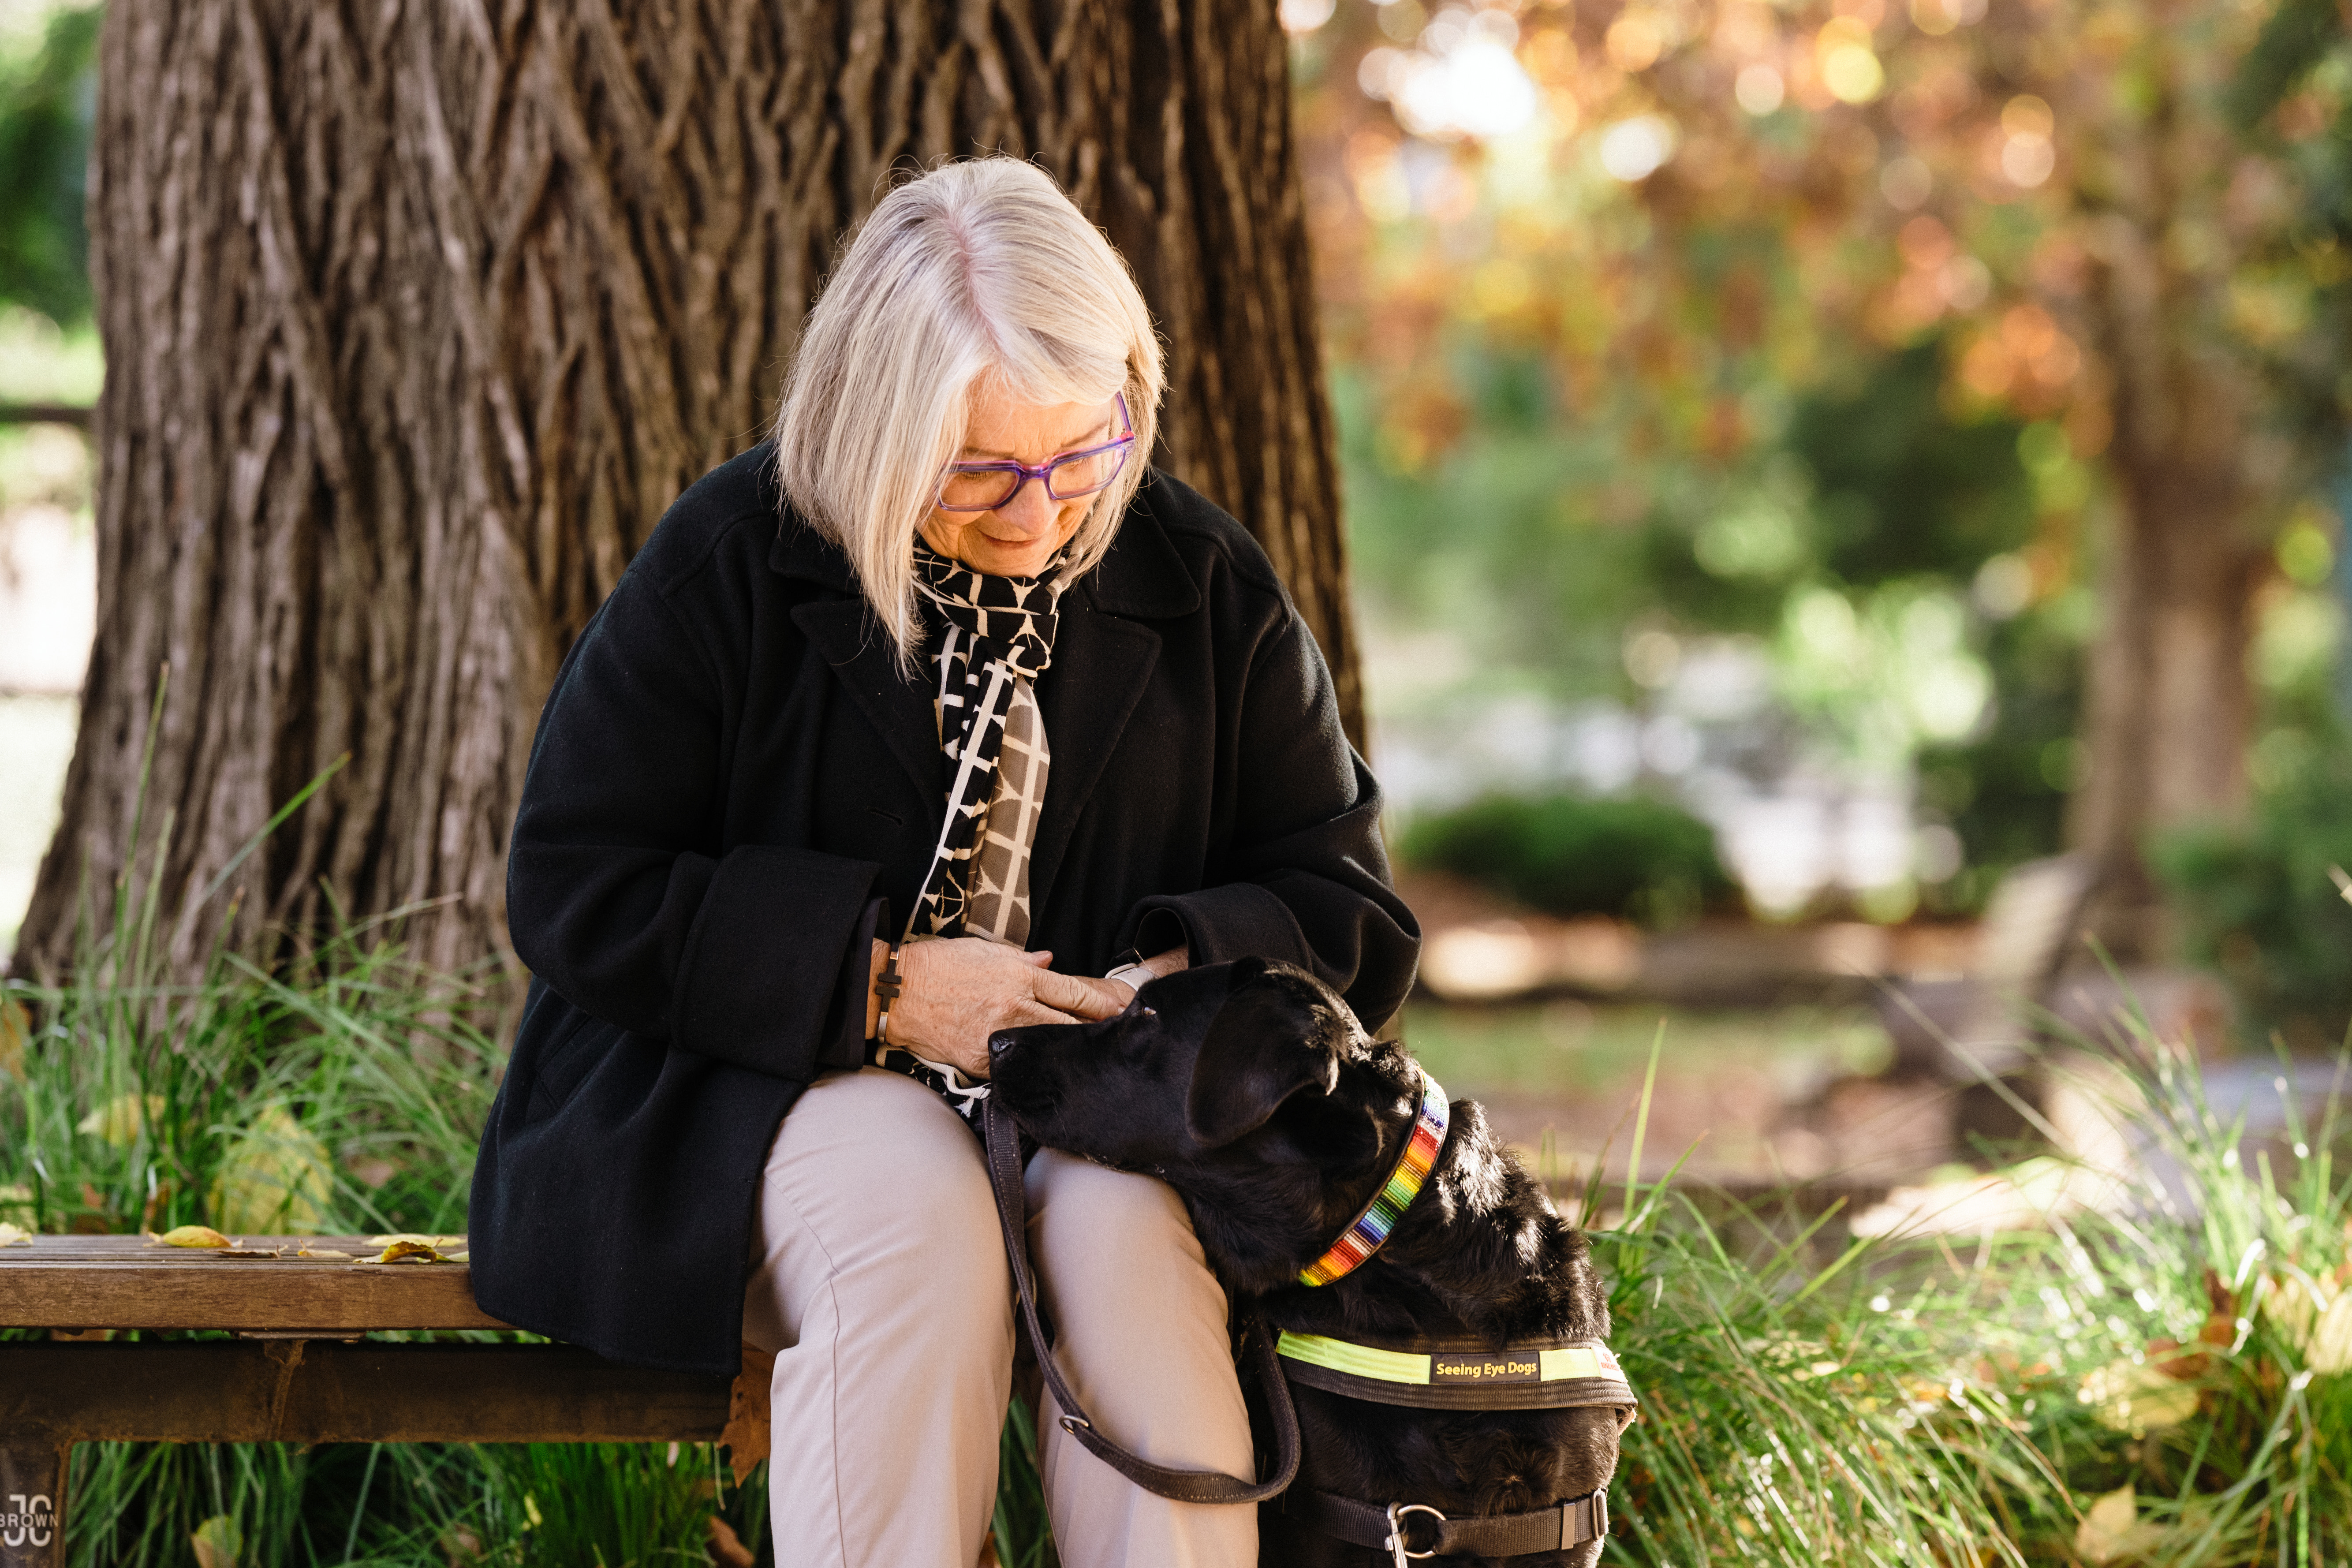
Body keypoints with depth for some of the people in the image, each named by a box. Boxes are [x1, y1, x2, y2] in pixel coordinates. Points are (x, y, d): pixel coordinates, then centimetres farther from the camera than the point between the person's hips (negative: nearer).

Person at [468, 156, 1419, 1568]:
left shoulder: (1209, 590, 3)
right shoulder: (728, 563, -5)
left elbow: (1351, 910, 8)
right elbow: (573, 893, -6)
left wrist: (1179, 984, -15)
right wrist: (880, 978, -15)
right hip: (763, 1083, -2)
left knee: (1123, 1226, -33)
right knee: (914, 1230, -35)